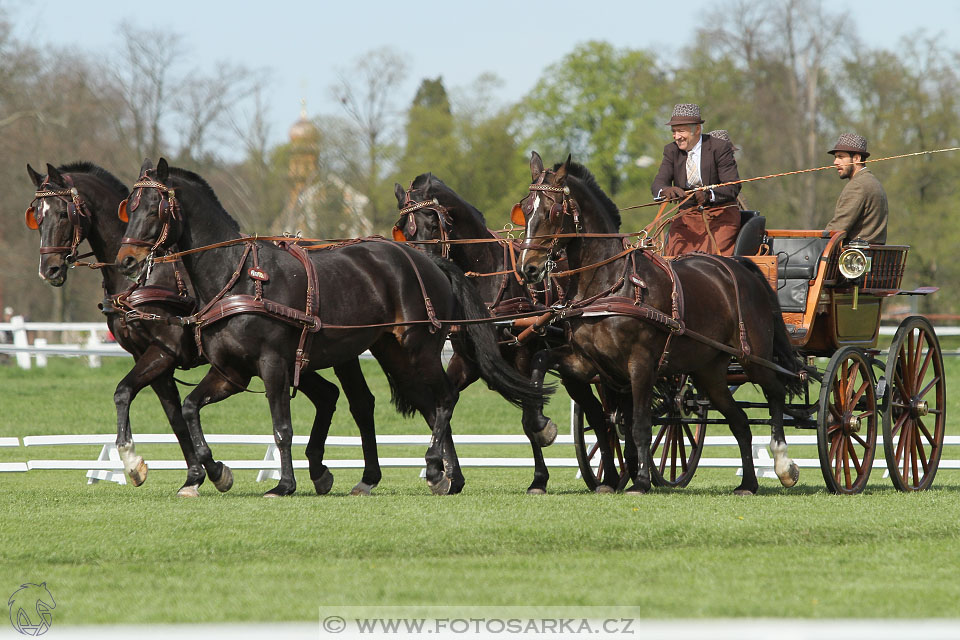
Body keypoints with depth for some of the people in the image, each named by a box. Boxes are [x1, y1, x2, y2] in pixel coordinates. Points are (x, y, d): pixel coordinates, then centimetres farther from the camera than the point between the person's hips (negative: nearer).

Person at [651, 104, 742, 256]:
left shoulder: (720, 148, -7)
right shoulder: (671, 151, 7)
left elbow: (733, 187, -15)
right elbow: (657, 184, -5)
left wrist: (709, 194, -36)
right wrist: (665, 191, -32)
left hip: (720, 213, -4)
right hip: (688, 215, 4)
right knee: (674, 253, -21)